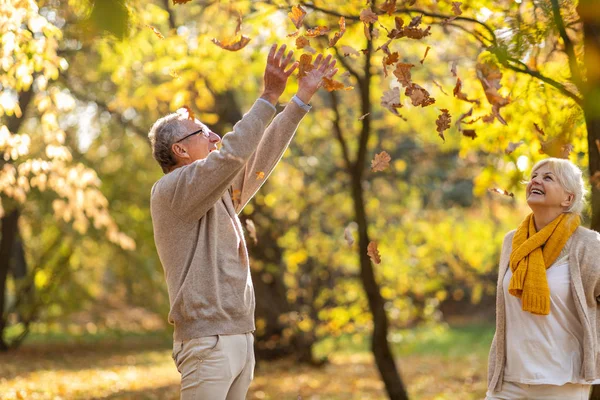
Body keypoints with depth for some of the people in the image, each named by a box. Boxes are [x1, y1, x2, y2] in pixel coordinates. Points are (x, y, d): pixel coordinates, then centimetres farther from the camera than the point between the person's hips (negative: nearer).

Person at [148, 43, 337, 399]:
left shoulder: (220, 193, 19)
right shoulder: (170, 190, -8)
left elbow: (261, 158, 20)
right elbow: (231, 154, -19)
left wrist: (303, 97, 19)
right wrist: (270, 97, -15)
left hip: (240, 336, 9)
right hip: (206, 341, -9)